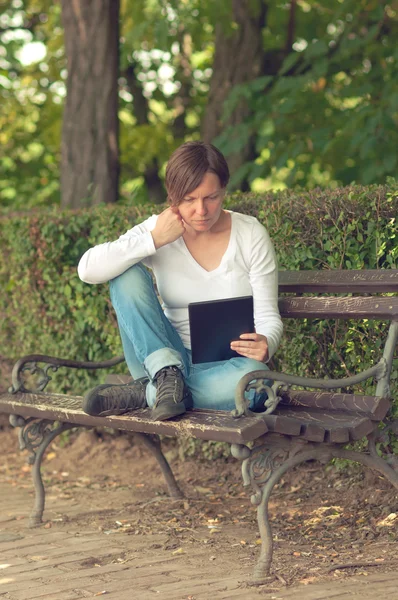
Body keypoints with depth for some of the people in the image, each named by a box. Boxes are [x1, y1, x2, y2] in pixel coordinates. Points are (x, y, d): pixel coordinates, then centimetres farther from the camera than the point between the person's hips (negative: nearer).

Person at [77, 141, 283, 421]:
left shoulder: (251, 235, -4)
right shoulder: (158, 230, -3)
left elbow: (268, 317, -5)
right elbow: (88, 270, -17)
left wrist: (265, 345, -29)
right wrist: (154, 240, -20)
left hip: (222, 367, 0)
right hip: (171, 357, 1)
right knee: (127, 273, -18)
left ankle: (143, 393, -22)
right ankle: (168, 375, -26)